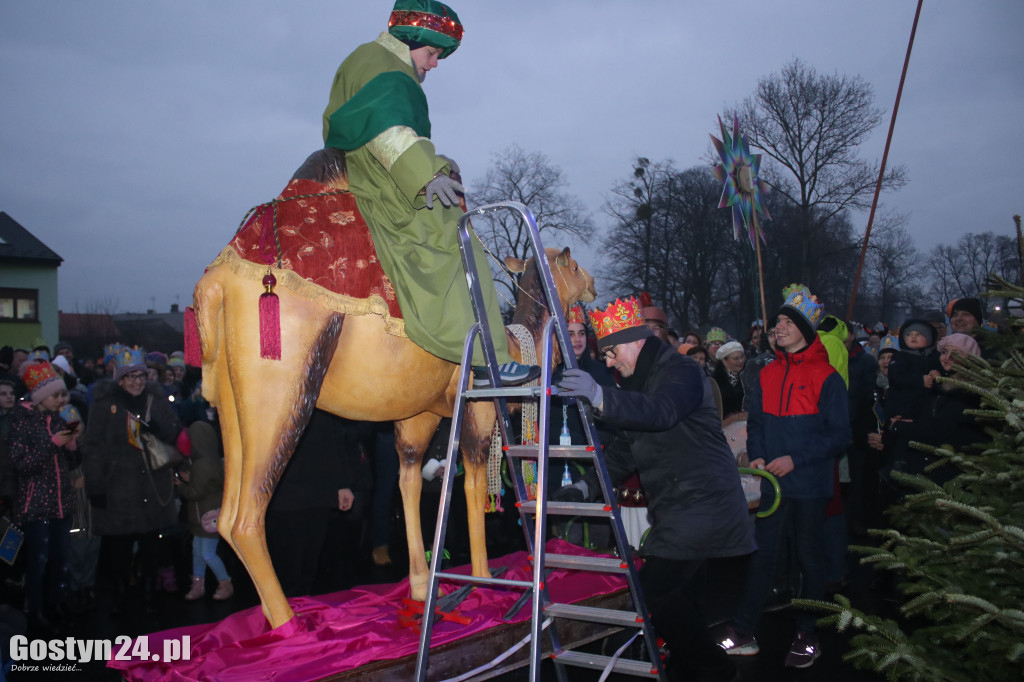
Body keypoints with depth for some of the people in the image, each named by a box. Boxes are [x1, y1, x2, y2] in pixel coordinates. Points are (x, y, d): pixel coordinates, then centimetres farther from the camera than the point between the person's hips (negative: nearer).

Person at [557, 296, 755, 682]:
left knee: (656, 589, -13)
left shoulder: (681, 372, -11)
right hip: (678, 508, 10)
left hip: (700, 503, -10)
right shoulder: (640, 383, 19)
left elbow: (662, 411, -34)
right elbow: (626, 447, 18)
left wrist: (600, 398, -48)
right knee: (680, 596, 11)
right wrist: (587, 485, 4)